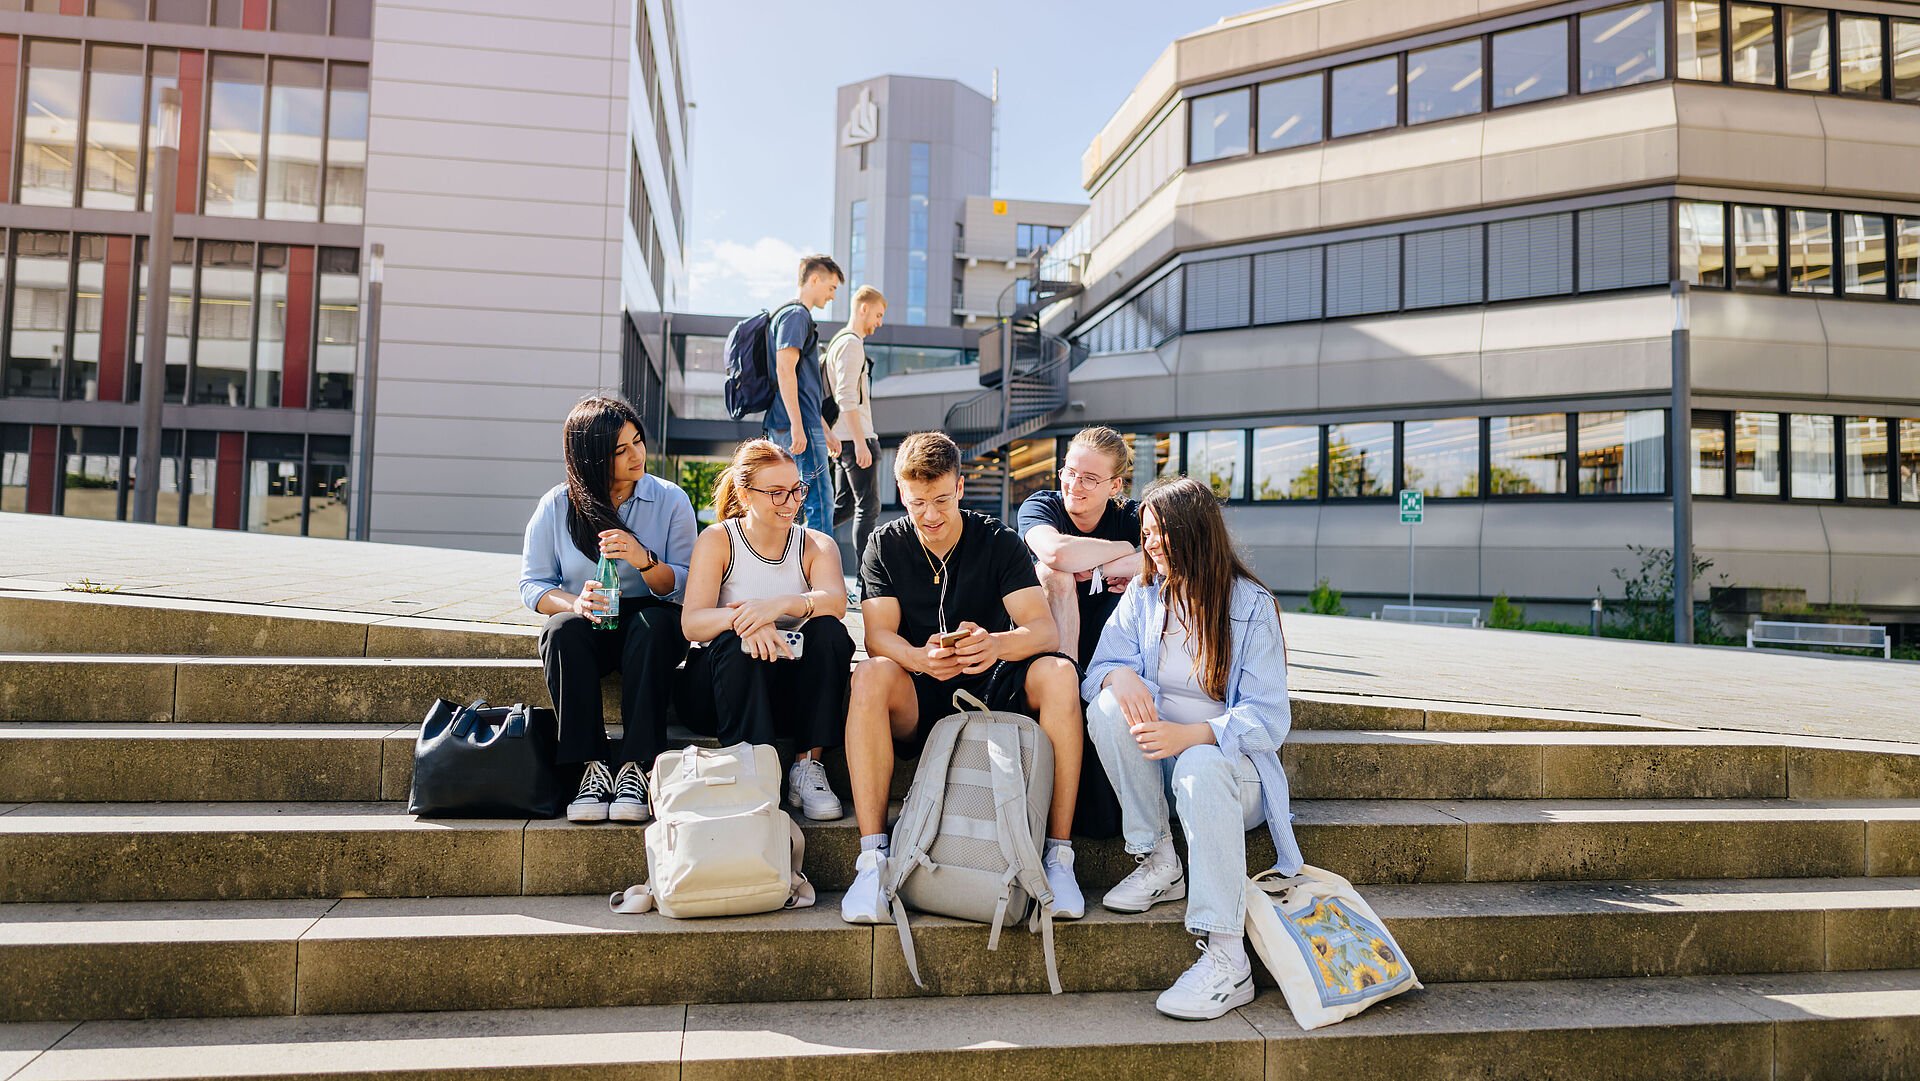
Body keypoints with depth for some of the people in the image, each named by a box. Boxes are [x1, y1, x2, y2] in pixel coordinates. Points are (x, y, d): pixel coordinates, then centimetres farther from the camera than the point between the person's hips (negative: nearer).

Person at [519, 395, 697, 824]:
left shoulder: (670, 500, 0)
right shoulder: (557, 506, 2)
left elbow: (685, 588, -3)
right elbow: (533, 584, 3)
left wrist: (643, 559, -24)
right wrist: (574, 603, -19)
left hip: (648, 622, -1)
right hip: (586, 626, 1)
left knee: (655, 622, -35)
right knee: (563, 630, -33)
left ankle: (635, 768, -35)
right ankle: (593, 766, -30)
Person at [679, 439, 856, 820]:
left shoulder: (817, 545, 2)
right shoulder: (716, 541, -3)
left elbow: (836, 601, -20)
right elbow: (691, 623, -17)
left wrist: (781, 604, -40)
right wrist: (742, 619, -38)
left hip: (792, 682, 2)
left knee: (829, 631, -26)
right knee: (736, 643, -33)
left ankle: (809, 765, -21)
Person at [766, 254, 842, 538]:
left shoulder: (791, 315, 25)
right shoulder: (796, 315, -8)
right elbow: (785, 370, -19)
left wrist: (823, 427, 29)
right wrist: (798, 426, -24)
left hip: (781, 427, 10)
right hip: (800, 425, -10)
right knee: (820, 500, -10)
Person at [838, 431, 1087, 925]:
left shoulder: (999, 541, -2)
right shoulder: (885, 546, 2)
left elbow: (1045, 629, -13)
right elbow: (879, 636, -8)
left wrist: (996, 644, -36)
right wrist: (920, 658, -32)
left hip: (993, 690, 0)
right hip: (919, 700, 0)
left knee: (1058, 672, -29)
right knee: (870, 676, -31)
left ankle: (1059, 855, -24)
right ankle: (872, 859, -29)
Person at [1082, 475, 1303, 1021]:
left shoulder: (1251, 605, -7)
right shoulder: (1143, 596, 6)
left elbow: (1268, 718, -13)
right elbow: (1099, 667, 1)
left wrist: (1192, 734, -31)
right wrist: (1119, 675, -26)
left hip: (1231, 757, -4)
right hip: (1160, 753, 4)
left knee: (1200, 767, -38)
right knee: (1109, 706, -25)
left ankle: (1227, 962, -35)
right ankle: (1158, 864, -17)